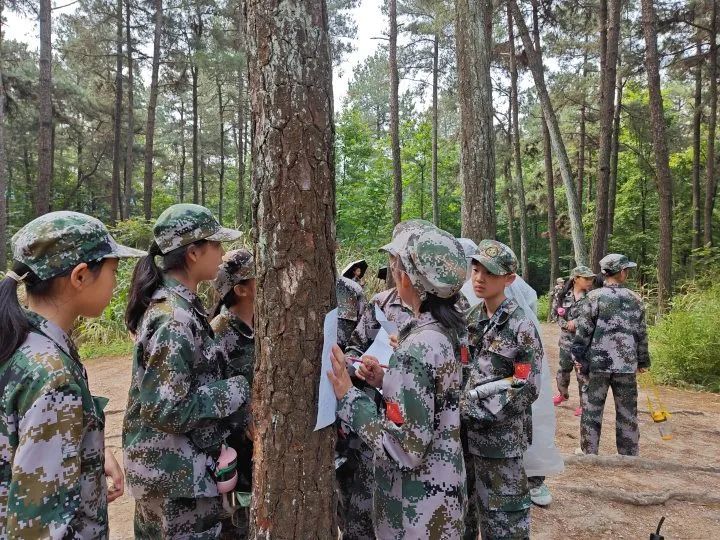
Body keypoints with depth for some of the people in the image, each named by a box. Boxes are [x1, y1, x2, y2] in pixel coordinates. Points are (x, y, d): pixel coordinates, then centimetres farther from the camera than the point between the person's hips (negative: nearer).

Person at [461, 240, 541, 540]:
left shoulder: (521, 326, -13)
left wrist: (479, 412, -17)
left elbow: (527, 387, -14)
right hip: (464, 431, 6)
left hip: (500, 436, -6)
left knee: (503, 515, 7)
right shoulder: (470, 319, 5)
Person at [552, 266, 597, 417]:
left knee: (583, 372, 1)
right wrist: (565, 324, -10)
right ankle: (563, 393, 43)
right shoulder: (564, 295, 2)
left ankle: (584, 403, 16)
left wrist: (576, 323, -18)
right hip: (566, 339, 4)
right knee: (563, 369, 19)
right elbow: (557, 314, 7)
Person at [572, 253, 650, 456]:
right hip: (627, 365, 2)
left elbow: (583, 331, -7)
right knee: (627, 413, 12)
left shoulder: (594, 297, -6)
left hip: (597, 363, -2)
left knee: (592, 410, 8)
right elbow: (642, 334, 7)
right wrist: (643, 361, 17)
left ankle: (589, 454, 15)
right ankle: (629, 456, 21)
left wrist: (579, 356, 1)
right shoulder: (635, 299, 2)